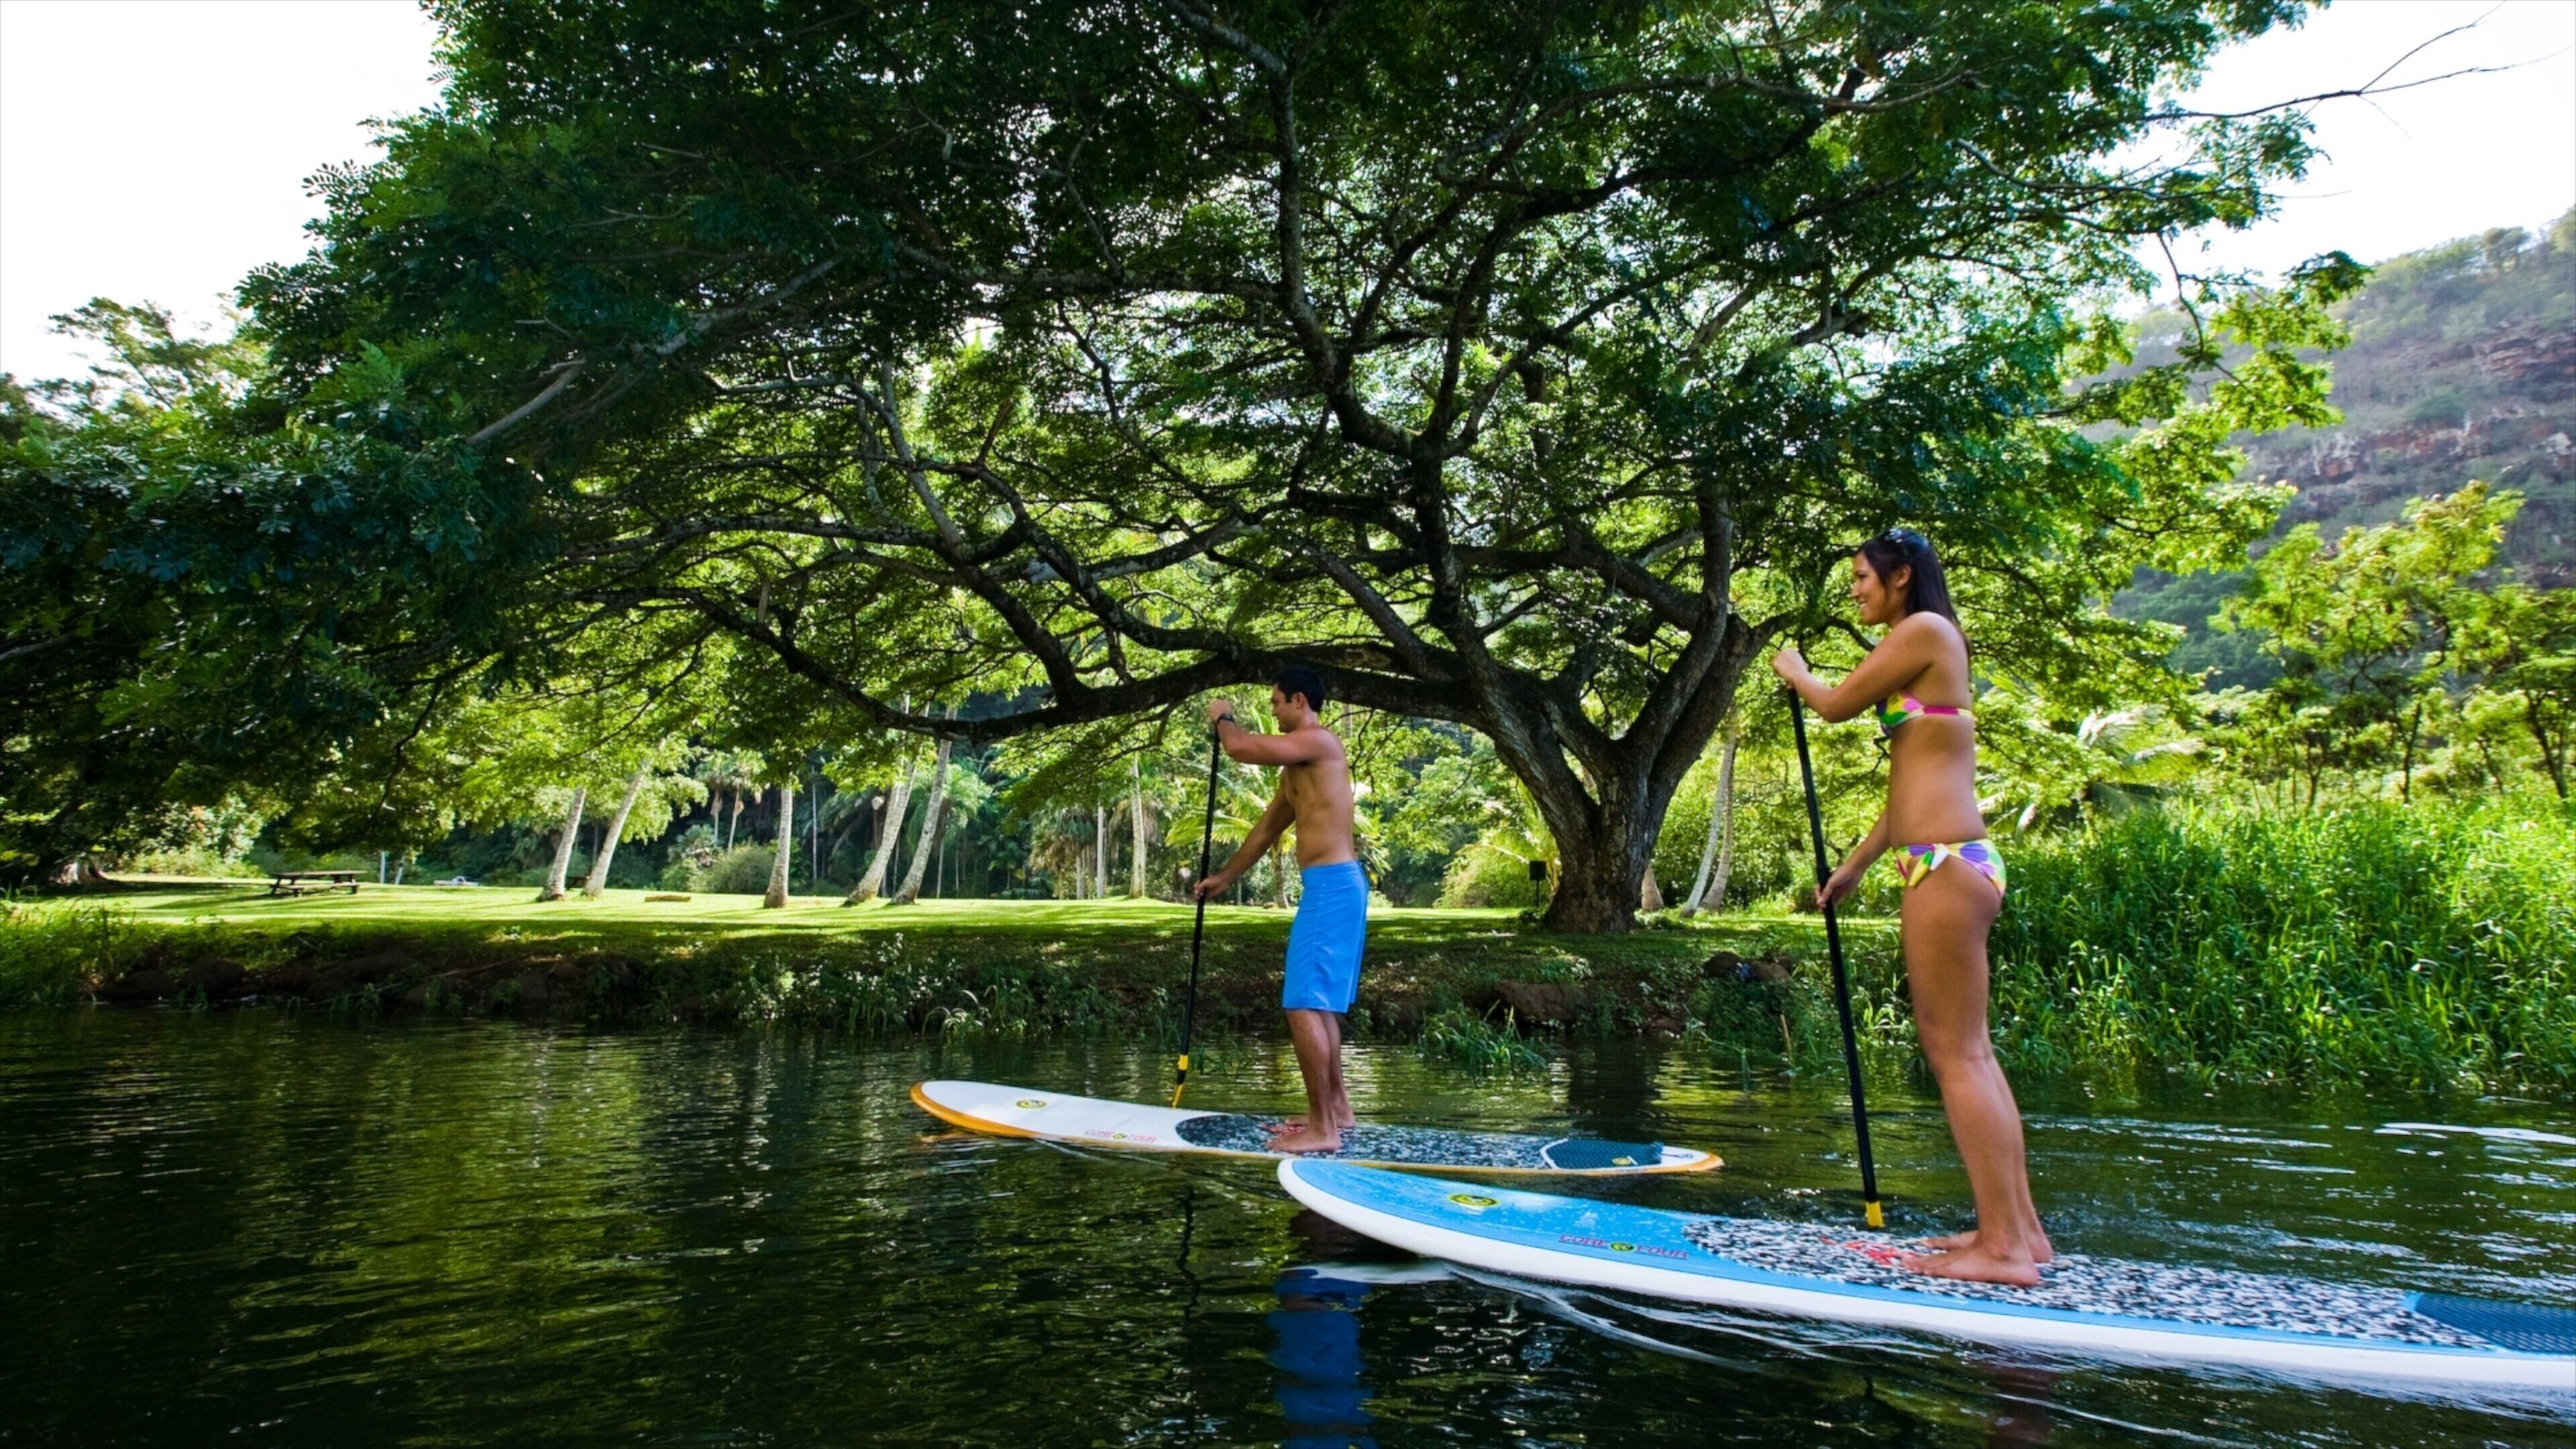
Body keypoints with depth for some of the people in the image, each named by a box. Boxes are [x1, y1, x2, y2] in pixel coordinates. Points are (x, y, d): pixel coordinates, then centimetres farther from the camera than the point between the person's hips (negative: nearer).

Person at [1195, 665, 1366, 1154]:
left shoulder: (1318, 741, -11)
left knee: (1304, 1006, -10)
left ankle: (1323, 1129, -6)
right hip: (1330, 886, 11)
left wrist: (1223, 718, 5)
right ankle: (1336, 1108, 26)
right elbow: (1267, 827, 28)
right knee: (1319, 1004, 16)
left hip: (1332, 885, -11)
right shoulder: (1297, 765, 20)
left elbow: (1240, 748, -18)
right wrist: (1225, 877, 36)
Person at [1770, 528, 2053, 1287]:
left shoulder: (1925, 628, -5)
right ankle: (2018, 1228, 17)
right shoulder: (1926, 649, 23)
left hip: (1945, 863, -10)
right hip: (1953, 861, 10)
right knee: (1969, 1051, 11)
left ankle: (2002, 1246, -5)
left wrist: (1796, 674, 18)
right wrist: (1852, 867, 28)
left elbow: (1837, 703, -5)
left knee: (1956, 1052, -8)